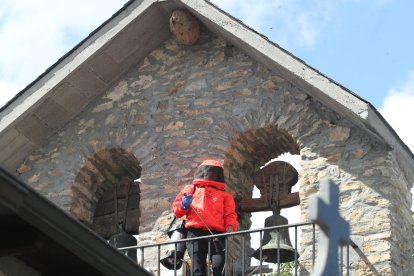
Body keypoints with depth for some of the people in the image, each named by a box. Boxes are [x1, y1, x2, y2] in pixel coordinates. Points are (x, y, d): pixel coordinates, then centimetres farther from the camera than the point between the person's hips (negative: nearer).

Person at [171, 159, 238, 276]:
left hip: (217, 233, 0)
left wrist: (230, 227, -6)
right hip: (195, 232, 0)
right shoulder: (191, 189, 26)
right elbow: (176, 209, 20)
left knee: (219, 266, -19)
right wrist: (184, 206, -4)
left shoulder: (224, 195, 27)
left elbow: (230, 214, 15)